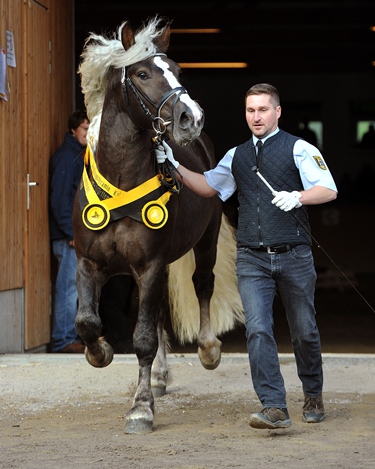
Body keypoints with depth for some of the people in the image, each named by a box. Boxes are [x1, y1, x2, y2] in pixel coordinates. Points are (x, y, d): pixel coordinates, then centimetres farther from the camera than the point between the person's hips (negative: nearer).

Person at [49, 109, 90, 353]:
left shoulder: (80, 156, 17)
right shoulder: (66, 156, -12)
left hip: (78, 234, 10)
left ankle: (73, 336, 19)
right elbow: (60, 197, -18)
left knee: (77, 288, 13)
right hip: (68, 236, -10)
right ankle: (64, 340, -6)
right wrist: (72, 232, -20)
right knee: (69, 287, -8)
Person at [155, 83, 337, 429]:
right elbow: (209, 186, 26)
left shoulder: (298, 149, 0)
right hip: (252, 259, 3)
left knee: (304, 332, 9)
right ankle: (275, 408, -14)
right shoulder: (236, 157, 14)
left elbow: (329, 190, -8)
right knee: (258, 330, -12)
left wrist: (297, 196, -26)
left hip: (294, 257, -3)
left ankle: (313, 397, 30)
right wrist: (176, 166, 13)